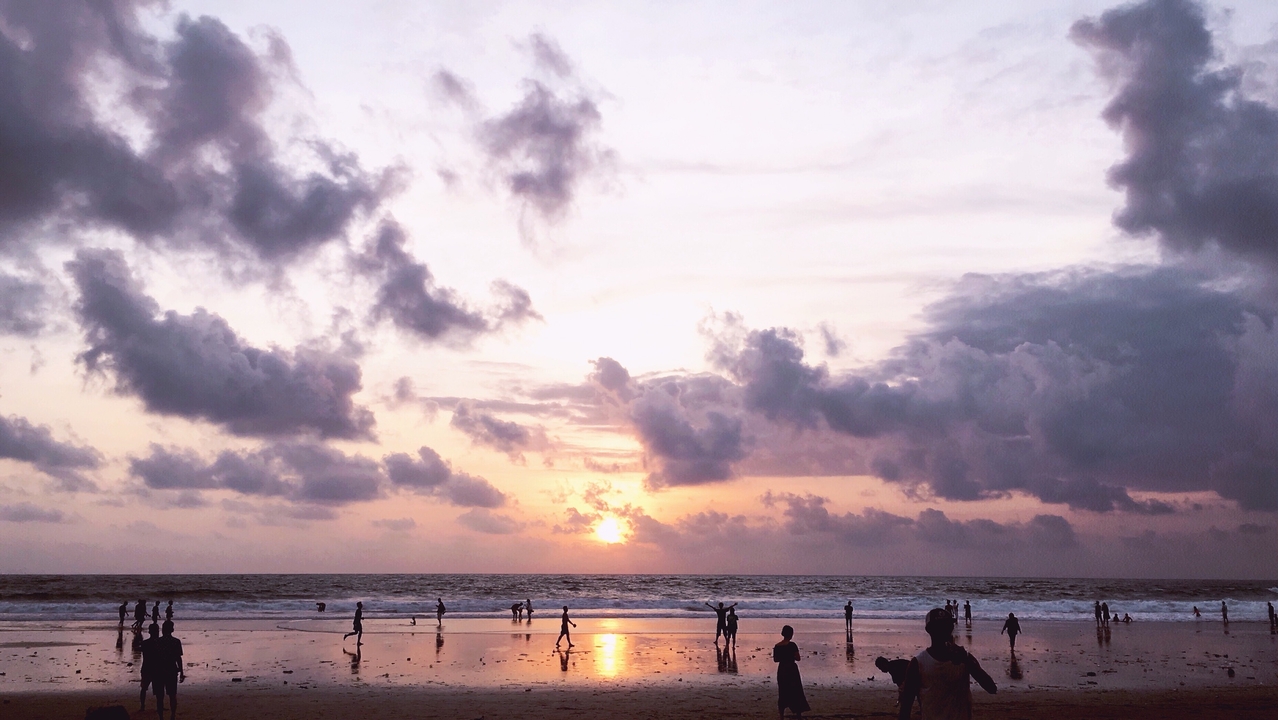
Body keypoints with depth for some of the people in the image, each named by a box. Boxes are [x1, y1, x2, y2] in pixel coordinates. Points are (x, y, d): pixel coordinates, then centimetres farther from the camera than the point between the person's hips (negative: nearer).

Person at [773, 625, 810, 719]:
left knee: (782, 691, 12)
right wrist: (791, 656, 7)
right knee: (796, 691, 7)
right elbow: (798, 658, -12)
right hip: (792, 669, -4)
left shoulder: (777, 646, -1)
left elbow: (775, 659, 5)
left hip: (781, 669, 4)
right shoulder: (792, 645, -14)